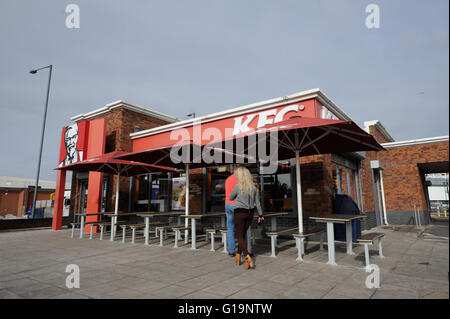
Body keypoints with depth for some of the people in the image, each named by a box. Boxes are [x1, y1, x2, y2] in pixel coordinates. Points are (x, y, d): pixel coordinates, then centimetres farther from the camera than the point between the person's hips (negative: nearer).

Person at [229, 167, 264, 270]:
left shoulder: (238, 186, -13)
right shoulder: (253, 187, 1)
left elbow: (231, 198, 3)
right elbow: (257, 202, 5)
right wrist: (260, 214, 13)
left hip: (240, 212, -5)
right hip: (250, 213, 5)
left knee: (239, 236, 2)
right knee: (243, 235, 19)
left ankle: (248, 259, -13)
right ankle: (238, 257, 26)